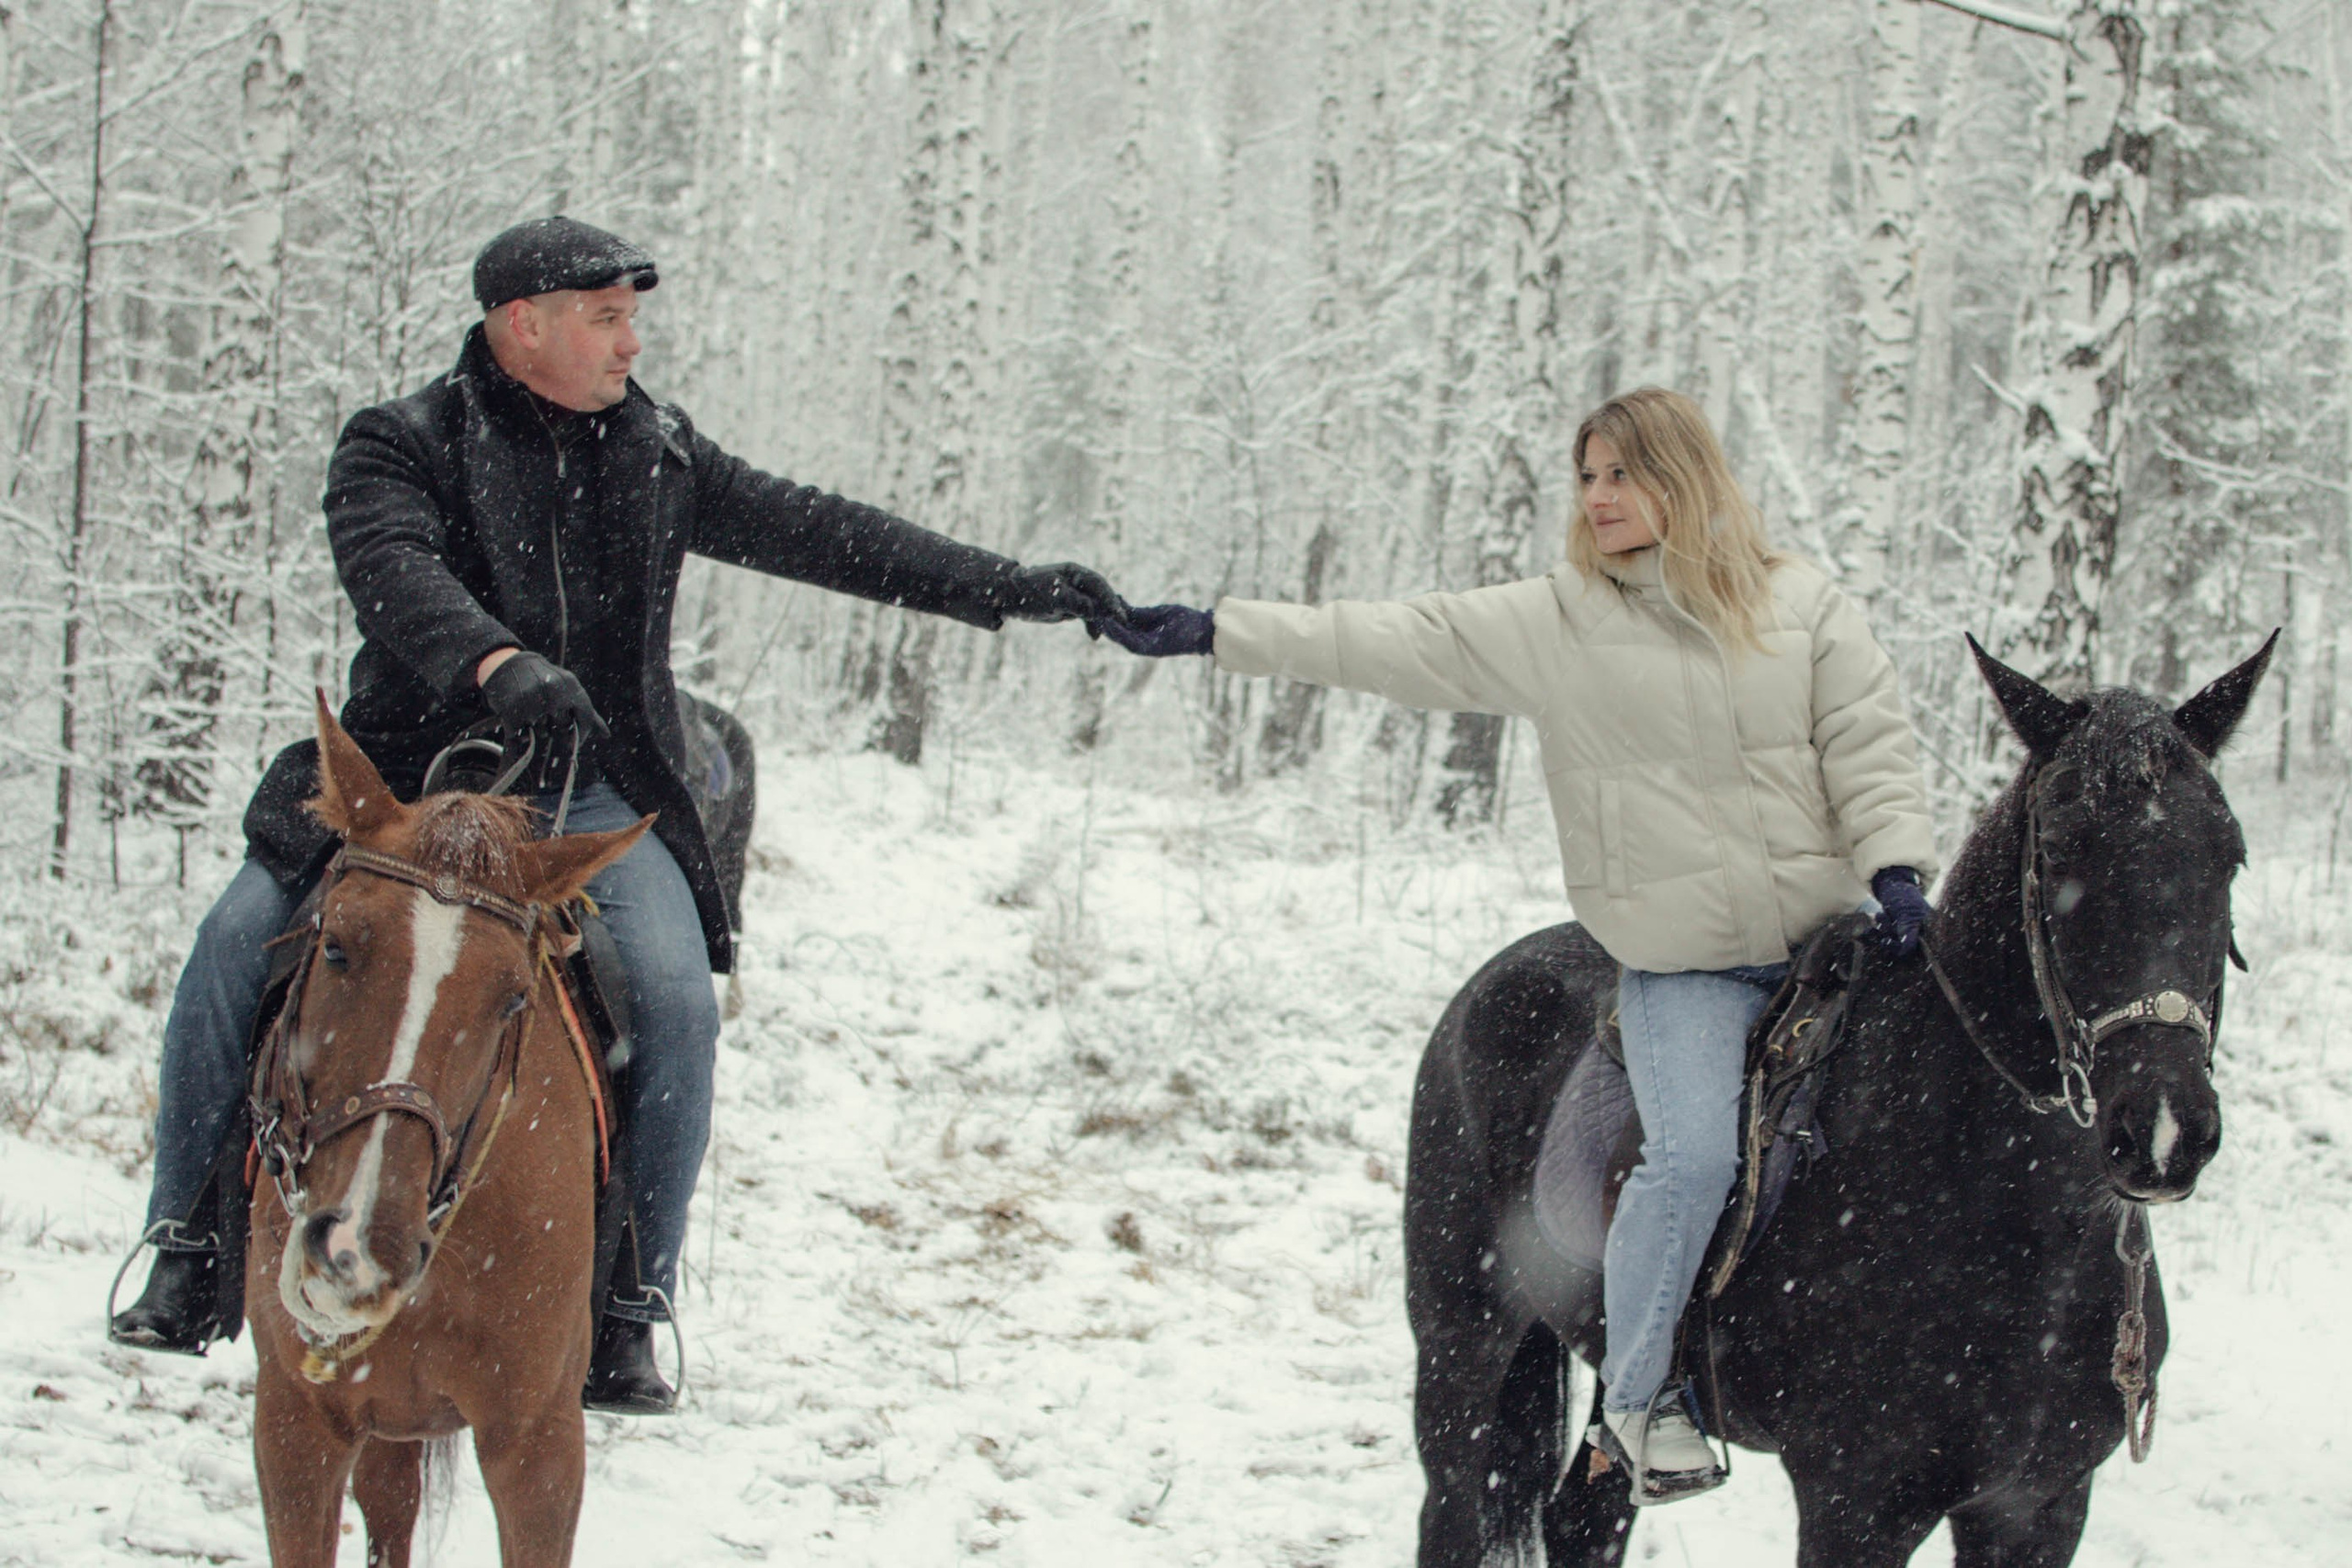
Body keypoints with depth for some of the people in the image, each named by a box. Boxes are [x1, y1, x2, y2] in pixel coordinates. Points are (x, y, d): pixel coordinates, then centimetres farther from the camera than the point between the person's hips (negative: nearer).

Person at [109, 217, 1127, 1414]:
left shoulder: (659, 454, 13)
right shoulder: (400, 447, -1)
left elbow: (811, 533, 16)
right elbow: (394, 571, -22)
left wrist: (1005, 591, 13)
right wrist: (500, 664, -41)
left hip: (595, 791, 2)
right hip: (407, 771, -2)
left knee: (677, 998, -22)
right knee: (238, 943, -20)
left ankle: (629, 1306, -10)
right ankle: (194, 1248, -3)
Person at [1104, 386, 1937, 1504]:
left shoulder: (1802, 604, 5)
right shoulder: (1555, 623, 2)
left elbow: (1870, 741, 4)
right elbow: (1391, 644, 0)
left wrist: (1896, 866, -12)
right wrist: (1215, 634, -4)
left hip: (1825, 934, 3)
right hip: (1680, 960, -2)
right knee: (1694, 1153, -21)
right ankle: (1636, 1398, -4)